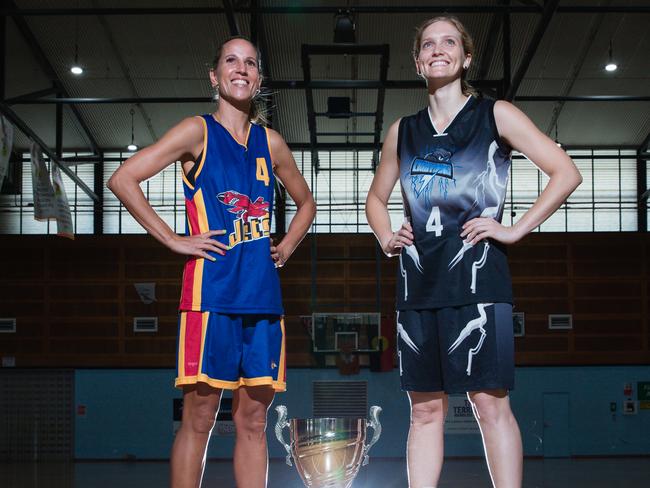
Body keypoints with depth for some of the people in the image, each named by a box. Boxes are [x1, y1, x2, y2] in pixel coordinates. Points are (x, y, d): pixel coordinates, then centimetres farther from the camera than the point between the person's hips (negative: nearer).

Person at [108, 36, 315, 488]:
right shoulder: (198, 132, 0)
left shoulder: (271, 142, 14)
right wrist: (174, 240, -10)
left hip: (262, 293, 5)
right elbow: (123, 179, -9)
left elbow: (306, 202, 31)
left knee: (253, 419, 6)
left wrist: (286, 247, 14)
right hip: (211, 289, -5)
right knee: (199, 417, -4)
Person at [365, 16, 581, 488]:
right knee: (425, 409, 5)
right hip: (418, 281, 5)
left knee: (490, 401, -8)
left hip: (475, 274, -4)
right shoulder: (403, 131, 16)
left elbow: (566, 173, -2)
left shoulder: (495, 115, 3)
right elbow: (376, 198, 30)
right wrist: (386, 237, 11)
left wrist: (516, 230, -8)